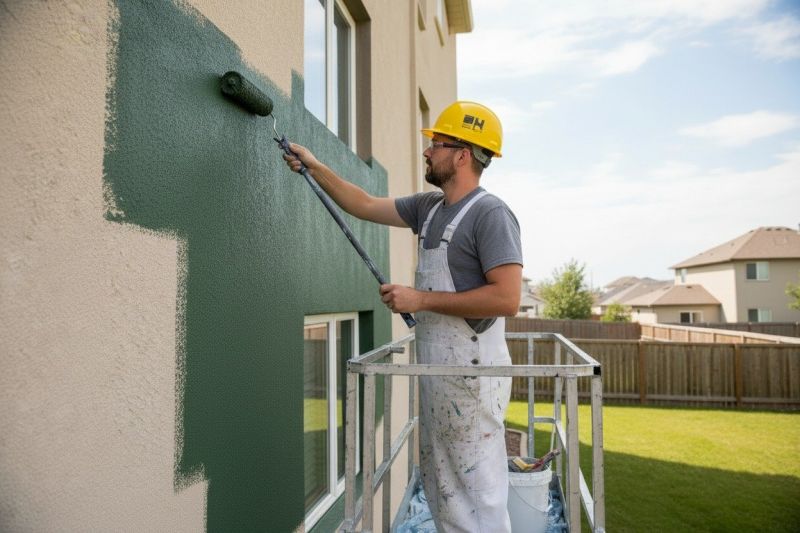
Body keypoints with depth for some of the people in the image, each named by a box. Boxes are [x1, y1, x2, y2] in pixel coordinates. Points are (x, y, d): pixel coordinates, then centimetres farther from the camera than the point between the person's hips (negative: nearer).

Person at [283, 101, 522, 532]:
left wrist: (421, 299, -19)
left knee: (477, 495, 1)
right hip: (434, 371, 9)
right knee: (441, 490, 19)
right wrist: (314, 167, 16)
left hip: (471, 373, -9)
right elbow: (365, 205, 19)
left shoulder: (491, 214, -14)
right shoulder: (429, 207, 11)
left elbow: (506, 299, -23)